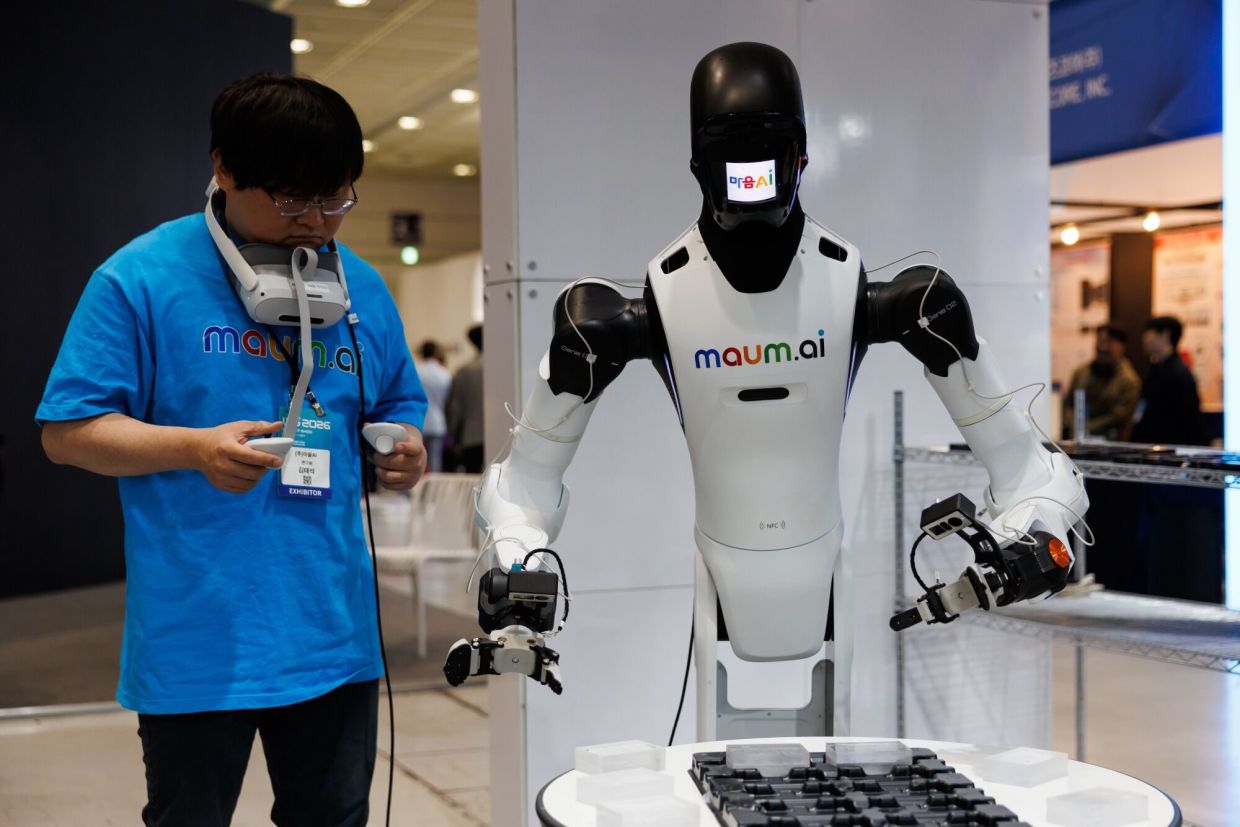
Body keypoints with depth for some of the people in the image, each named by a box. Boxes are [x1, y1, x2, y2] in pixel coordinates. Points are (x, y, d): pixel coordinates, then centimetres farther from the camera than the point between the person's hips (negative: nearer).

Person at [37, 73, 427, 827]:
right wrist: (193, 448, -22)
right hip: (198, 644, -4)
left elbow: (399, 408, 19)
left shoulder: (362, 288, 8)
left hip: (333, 636, 5)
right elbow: (67, 432, -7)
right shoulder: (143, 278, -7)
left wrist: (405, 451, -4)